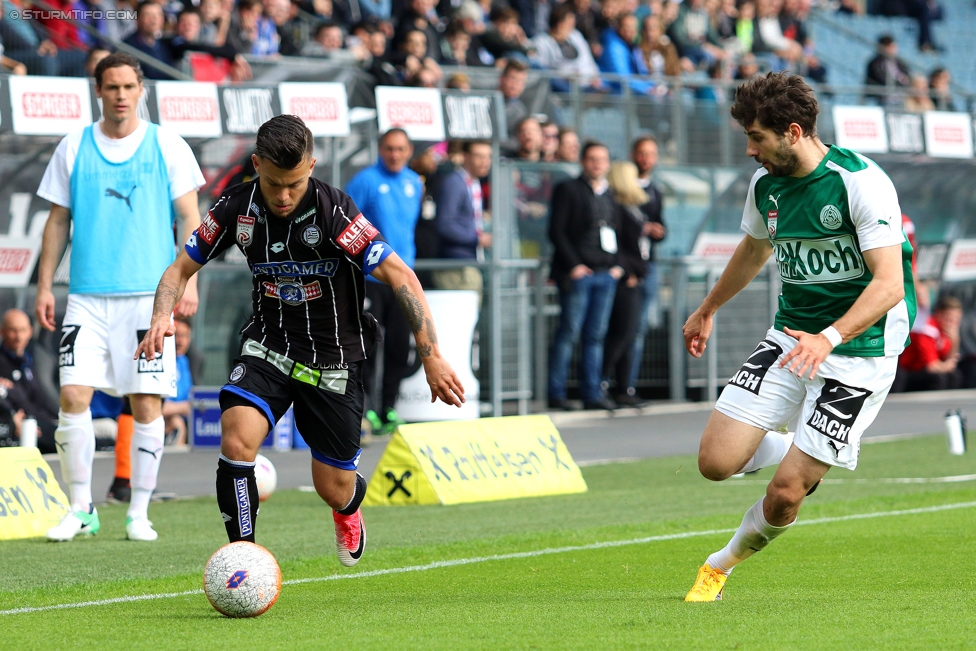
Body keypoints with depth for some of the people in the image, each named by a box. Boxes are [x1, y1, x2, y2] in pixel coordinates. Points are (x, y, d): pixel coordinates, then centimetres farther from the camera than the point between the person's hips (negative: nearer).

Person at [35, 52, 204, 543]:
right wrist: (44, 287, 6)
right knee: (73, 396, -9)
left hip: (149, 295, -1)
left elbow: (189, 217, 4)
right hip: (87, 296, 1)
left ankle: (139, 513, 8)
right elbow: (58, 221, 12)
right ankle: (81, 509, 2)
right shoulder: (74, 148, 8)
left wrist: (189, 281, -7)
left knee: (146, 405, -2)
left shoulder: (167, 146, 4)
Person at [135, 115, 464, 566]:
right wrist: (161, 317, -20)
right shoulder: (236, 208, -10)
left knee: (334, 490, 6)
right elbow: (181, 268, 2)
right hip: (268, 347, 2)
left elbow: (400, 276, -21)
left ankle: (349, 506, 46)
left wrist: (431, 357, -25)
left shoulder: (333, 211, -23)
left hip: (333, 359, -2)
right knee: (236, 440, -26)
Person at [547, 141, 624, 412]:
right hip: (577, 273, -6)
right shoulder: (568, 189, 1)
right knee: (569, 333, -6)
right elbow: (556, 231, -5)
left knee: (595, 336, 6)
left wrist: (617, 265, 8)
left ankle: (592, 394, 8)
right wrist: (573, 265, -13)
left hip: (606, 275, 6)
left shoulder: (610, 195, 19)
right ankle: (556, 394, -3)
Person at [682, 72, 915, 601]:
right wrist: (707, 310, 38)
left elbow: (890, 282, -25)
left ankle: (723, 563, 20)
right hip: (791, 336, 6)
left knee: (784, 495, -9)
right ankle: (801, 454, 23)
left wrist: (829, 337, -38)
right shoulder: (766, 184, 2)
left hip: (859, 348, -6)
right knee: (716, 461, -8)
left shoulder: (861, 182, -19)